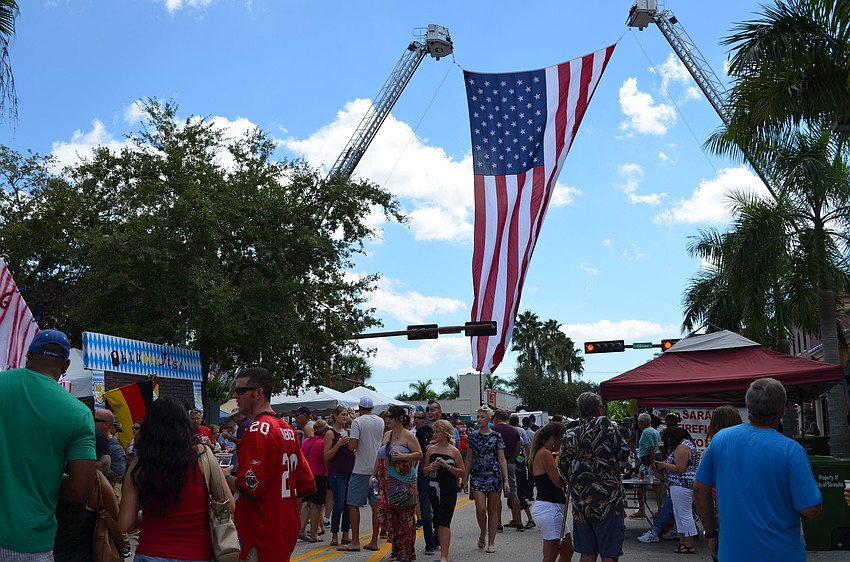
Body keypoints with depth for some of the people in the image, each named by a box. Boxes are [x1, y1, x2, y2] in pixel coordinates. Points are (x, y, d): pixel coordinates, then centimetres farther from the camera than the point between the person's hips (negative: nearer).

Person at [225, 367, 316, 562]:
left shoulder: (258, 430, -16)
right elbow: (307, 484, 13)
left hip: (262, 536, -9)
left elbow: (250, 487, -21)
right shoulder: (287, 429, 11)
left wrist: (225, 477, -5)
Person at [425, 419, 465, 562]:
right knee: (437, 522, 10)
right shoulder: (430, 450, 6)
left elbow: (462, 472, -3)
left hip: (449, 490, -5)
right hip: (434, 488, 5)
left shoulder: (454, 451, -4)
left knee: (443, 522, -10)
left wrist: (447, 466, -16)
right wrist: (430, 467, -7)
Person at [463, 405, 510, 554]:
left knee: (492, 510, 5)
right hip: (477, 476, 1)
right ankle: (483, 533, 19)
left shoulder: (496, 436, 0)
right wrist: (465, 480, 6)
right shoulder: (473, 436, 5)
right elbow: (469, 460, 9)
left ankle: (491, 542, 16)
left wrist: (506, 480, -6)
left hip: (494, 475, -1)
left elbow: (502, 459, 0)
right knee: (480, 508, -9)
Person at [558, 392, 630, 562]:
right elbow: (624, 453, -4)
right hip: (608, 503, -5)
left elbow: (563, 474, 9)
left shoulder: (569, 435, 6)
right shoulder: (604, 425, -7)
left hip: (580, 506, 5)